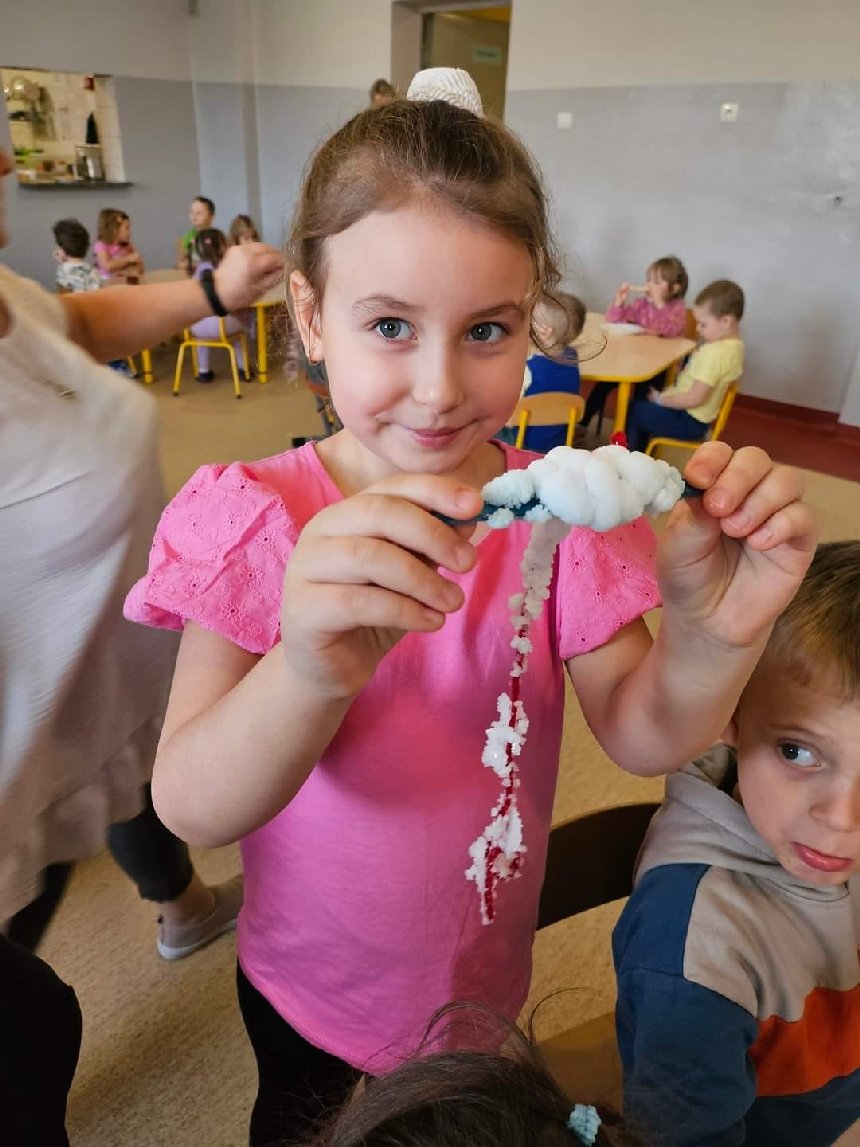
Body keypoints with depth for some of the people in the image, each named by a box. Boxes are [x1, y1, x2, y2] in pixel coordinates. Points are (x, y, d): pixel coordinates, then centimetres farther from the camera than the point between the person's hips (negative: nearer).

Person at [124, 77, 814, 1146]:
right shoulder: (256, 517, -23)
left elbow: (638, 736, -18)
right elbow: (190, 810, -29)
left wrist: (714, 636, -39)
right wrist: (314, 669, -50)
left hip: (482, 966, 2)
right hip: (305, 977, -1)